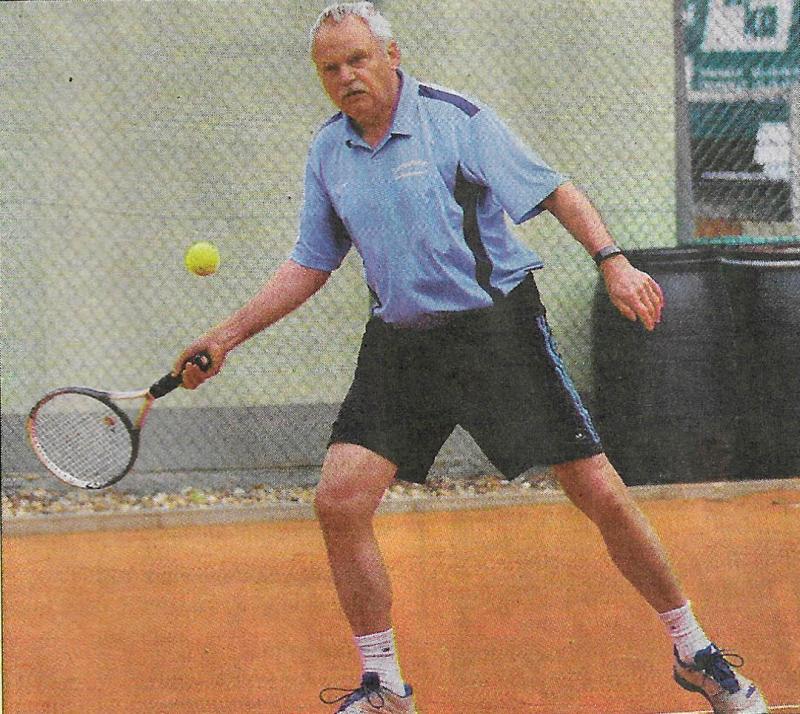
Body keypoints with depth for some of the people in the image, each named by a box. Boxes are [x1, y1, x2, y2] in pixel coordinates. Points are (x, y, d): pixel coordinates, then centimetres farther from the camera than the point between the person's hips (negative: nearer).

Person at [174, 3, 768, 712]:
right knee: (339, 502, -11)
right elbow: (311, 265, 16)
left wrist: (613, 260, -20)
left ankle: (694, 653, 12)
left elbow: (554, 190, -6)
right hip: (399, 346, 4)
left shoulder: (457, 120, -8)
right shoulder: (327, 153, 7)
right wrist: (228, 335, 11)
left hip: (498, 327, -4)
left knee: (601, 495, -7)